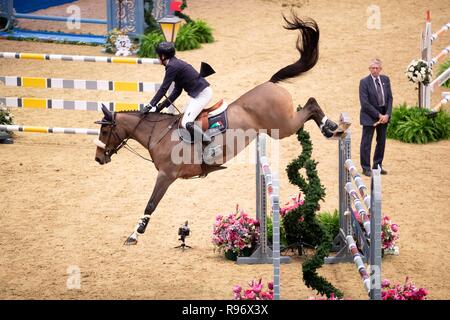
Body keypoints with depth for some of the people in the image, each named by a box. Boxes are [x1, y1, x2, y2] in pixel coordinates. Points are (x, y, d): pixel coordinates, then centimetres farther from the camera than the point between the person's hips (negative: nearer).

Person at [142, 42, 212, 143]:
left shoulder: (172, 67, -15)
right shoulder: (176, 64, 15)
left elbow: (163, 88, -13)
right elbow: (177, 90, 18)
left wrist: (150, 105, -7)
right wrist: (163, 105, 15)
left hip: (202, 94, -11)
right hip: (198, 93, 11)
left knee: (186, 123, -19)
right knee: (184, 118, 19)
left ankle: (209, 143, -17)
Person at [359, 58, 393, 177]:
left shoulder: (385, 80, 4)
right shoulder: (364, 82, -11)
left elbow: (389, 98, 5)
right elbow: (365, 103, -15)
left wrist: (387, 114, -8)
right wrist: (378, 115, -16)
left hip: (384, 115, 5)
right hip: (369, 116, -5)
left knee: (381, 141, 11)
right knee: (366, 142, -1)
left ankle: (378, 166, 22)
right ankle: (366, 168, 6)